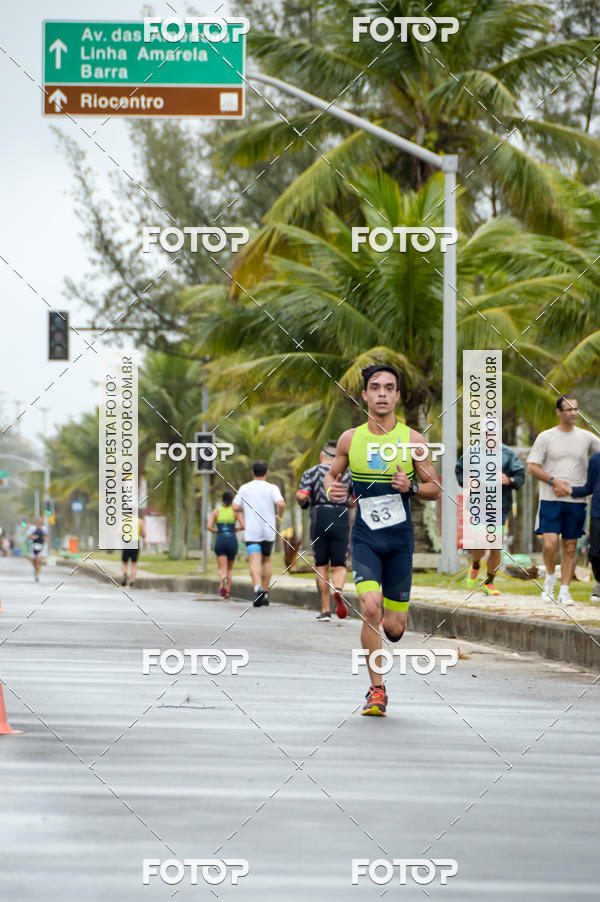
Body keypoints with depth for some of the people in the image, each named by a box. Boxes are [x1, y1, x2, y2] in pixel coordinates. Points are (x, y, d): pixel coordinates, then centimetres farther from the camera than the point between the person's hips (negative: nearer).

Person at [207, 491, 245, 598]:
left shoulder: (216, 511, 6)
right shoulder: (236, 511, 3)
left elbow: (209, 526, -4)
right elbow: (243, 526, -8)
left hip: (220, 541, 0)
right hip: (232, 540, 0)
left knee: (222, 569, -7)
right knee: (230, 568, 20)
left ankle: (223, 579, -42)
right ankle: (227, 591, 12)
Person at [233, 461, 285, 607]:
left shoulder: (244, 488, 4)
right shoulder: (272, 488, -1)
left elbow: (235, 508, 3)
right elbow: (281, 504, -16)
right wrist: (280, 515, 5)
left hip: (252, 532, -1)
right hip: (269, 530, 1)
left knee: (255, 562, -13)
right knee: (266, 560, 19)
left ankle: (258, 588, -37)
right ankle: (265, 593, 21)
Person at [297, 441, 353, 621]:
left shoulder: (311, 472, 3)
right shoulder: (347, 473, 9)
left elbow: (301, 496, -10)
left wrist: (304, 503, 12)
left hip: (320, 520, -1)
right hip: (342, 519, 1)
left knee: (321, 567, 9)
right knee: (339, 566, 5)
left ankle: (325, 610, 7)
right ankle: (338, 591, -28)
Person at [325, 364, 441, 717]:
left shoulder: (413, 440, -2)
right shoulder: (350, 439, 2)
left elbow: (435, 489, 4)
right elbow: (332, 474, 17)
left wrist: (411, 486, -16)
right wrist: (332, 489, -6)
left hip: (400, 539, 0)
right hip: (365, 538, 0)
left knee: (393, 628, 1)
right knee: (370, 607, -21)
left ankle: (393, 619, 42)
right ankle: (377, 690, -8)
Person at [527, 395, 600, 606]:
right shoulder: (545, 437, 1)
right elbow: (532, 467, -1)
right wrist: (554, 481, -13)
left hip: (577, 501, 2)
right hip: (550, 500, -2)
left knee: (570, 548, 4)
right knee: (550, 544, -15)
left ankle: (564, 591, 10)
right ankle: (550, 578, 9)